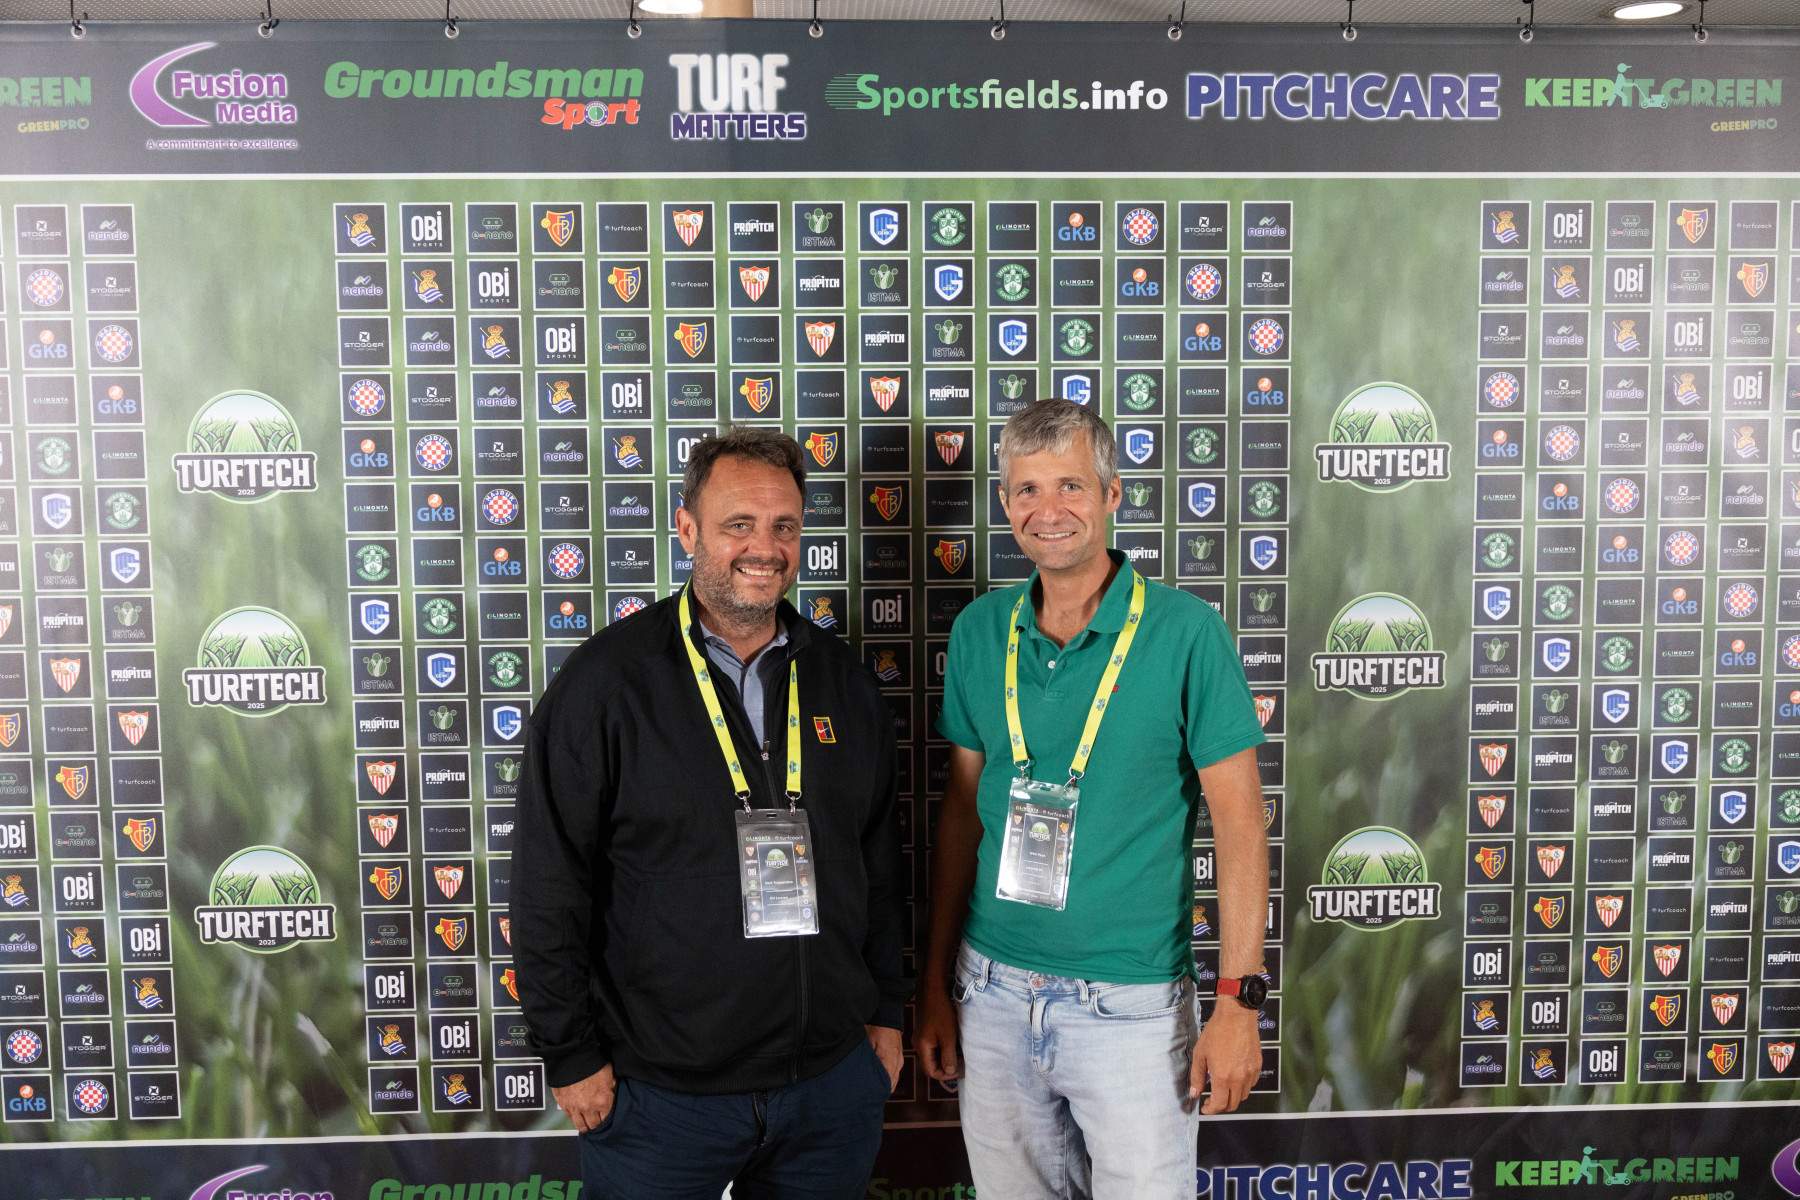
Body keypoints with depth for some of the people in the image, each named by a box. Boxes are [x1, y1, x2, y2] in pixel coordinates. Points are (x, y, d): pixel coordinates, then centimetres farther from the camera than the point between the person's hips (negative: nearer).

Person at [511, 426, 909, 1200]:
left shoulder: (843, 681, 4)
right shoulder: (605, 681, -10)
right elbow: (548, 888, -8)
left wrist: (885, 1012, 12)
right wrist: (571, 1054, -7)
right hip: (657, 1096, -4)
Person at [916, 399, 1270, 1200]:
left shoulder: (1185, 632, -11)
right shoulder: (979, 632, 1)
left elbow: (1239, 823, -9)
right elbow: (962, 810, 7)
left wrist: (1239, 1000, -13)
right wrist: (935, 980, 7)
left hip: (1130, 1005, -3)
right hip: (992, 991, 4)